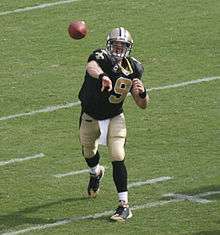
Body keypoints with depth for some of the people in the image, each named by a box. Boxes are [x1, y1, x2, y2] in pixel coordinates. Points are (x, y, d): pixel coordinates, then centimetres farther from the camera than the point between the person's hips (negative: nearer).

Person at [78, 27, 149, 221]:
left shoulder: (132, 69, -12)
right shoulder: (100, 58, -24)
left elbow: (142, 105, -5)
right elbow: (91, 67, -53)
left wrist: (142, 92, -29)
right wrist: (102, 76, -75)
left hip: (115, 118, 0)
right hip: (90, 117, 0)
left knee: (118, 159, -17)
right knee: (89, 154, 24)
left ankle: (124, 205, -14)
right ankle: (96, 173, 60)